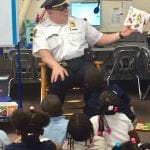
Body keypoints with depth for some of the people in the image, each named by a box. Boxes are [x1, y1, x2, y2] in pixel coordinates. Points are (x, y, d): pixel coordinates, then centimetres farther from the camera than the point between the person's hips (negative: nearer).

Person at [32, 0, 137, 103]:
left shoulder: (79, 23, 22)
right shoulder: (41, 29, 11)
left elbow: (100, 39, 26)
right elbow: (44, 53, -6)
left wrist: (121, 35, 13)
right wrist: (56, 67, -26)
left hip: (83, 62, 3)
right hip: (60, 67, -3)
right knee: (58, 81, -38)